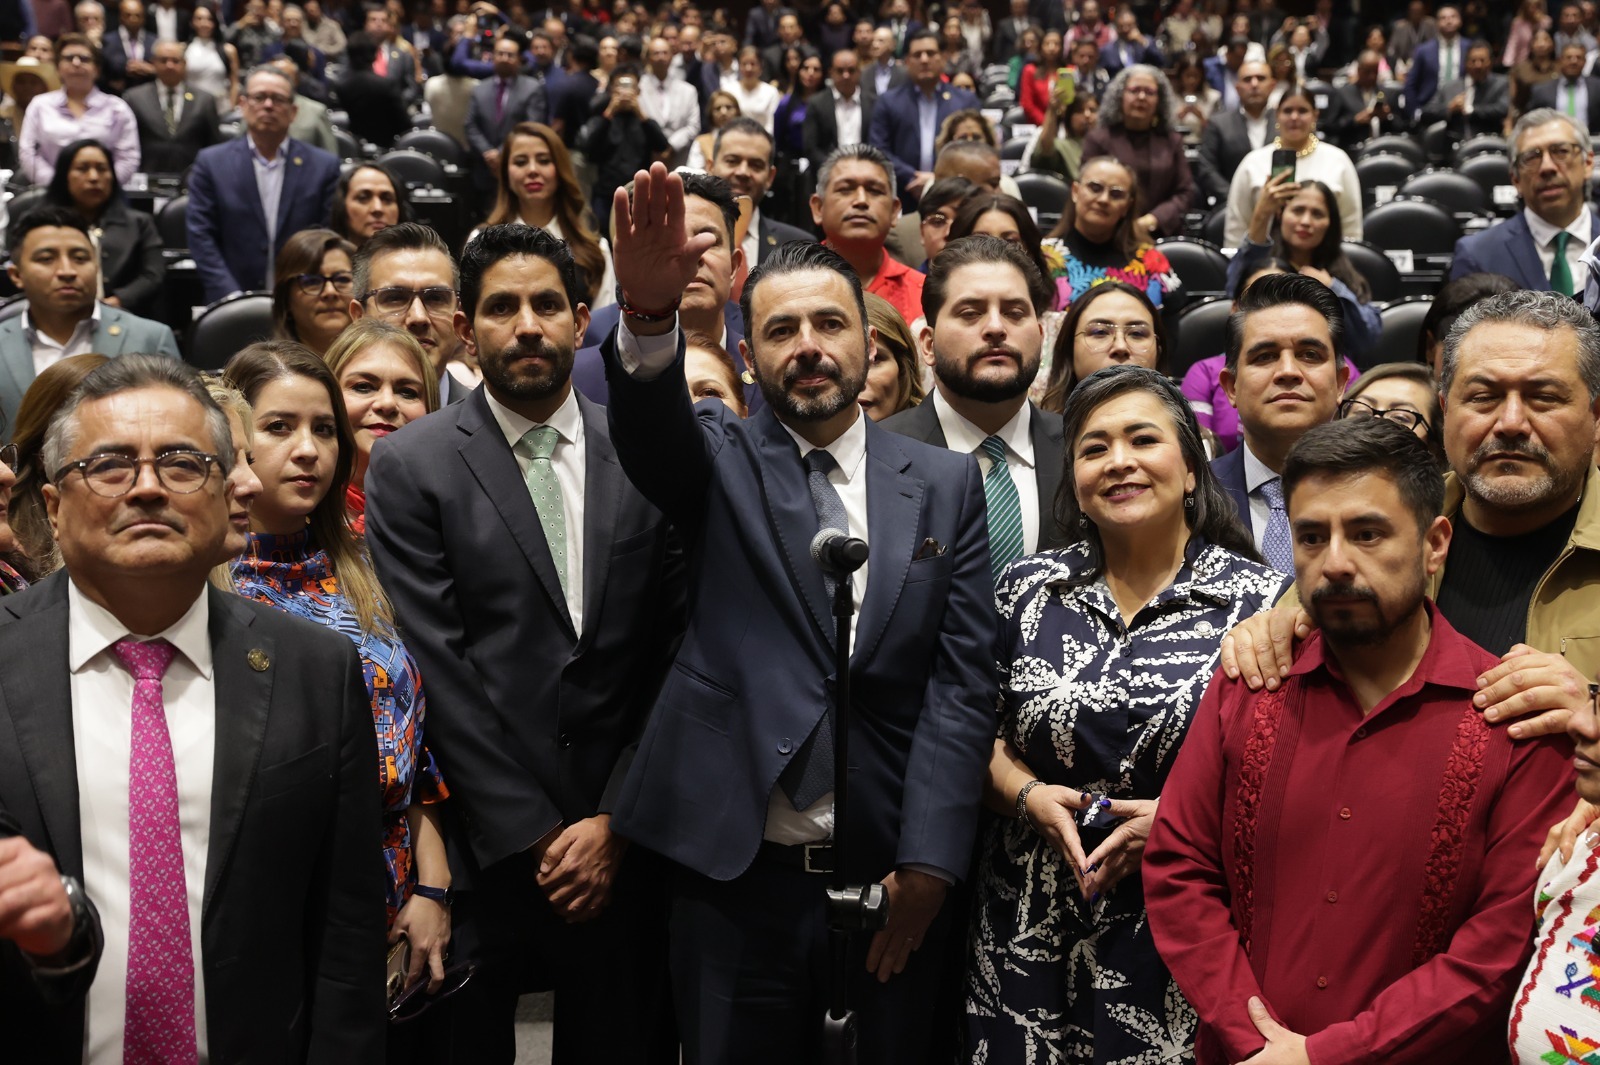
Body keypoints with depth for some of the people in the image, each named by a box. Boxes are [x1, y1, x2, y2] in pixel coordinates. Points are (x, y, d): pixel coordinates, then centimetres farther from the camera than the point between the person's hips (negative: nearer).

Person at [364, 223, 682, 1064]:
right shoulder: (409, 466, -2)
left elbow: (677, 654, 2)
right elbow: (439, 670, -8)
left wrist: (616, 821, -5)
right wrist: (534, 837, -10)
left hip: (622, 844, 2)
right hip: (481, 849, -2)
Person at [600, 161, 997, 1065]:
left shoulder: (945, 483, 6)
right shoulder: (720, 463, 4)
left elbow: (963, 681, 0)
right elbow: (651, 425, -19)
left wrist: (929, 863, -7)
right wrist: (649, 311, -40)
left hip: (898, 873, 1)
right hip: (736, 870, -1)